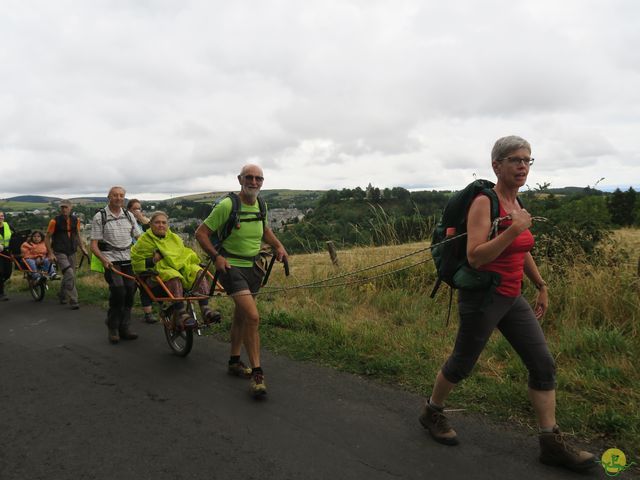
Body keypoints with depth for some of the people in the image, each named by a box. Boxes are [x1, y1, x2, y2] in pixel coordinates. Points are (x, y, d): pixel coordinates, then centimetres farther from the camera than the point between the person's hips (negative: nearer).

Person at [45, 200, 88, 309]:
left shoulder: (75, 220, 4)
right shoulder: (55, 221, -9)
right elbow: (47, 238, -3)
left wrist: (83, 248, 5)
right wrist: (50, 253, -9)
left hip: (71, 252, 5)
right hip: (59, 253, -5)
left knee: (68, 276, 14)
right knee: (69, 274, -20)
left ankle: (62, 295, 39)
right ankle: (73, 301, -15)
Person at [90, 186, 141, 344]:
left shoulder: (128, 215, 13)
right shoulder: (99, 217, 1)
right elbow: (94, 245, -3)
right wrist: (104, 260, -19)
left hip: (129, 260, 4)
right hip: (111, 260, -4)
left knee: (130, 292, -3)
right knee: (118, 291, -20)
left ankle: (125, 327, 11)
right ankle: (113, 328, -3)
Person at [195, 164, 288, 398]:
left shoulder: (260, 205, 5)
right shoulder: (227, 205, -17)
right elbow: (201, 233, -12)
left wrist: (278, 246, 8)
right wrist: (216, 256, -23)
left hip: (252, 267, 7)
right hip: (232, 267, -7)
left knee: (240, 315, 19)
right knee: (253, 316, -19)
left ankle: (234, 362, 36)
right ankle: (257, 373, -9)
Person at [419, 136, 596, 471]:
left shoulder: (516, 202, 8)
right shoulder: (484, 202, -16)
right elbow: (475, 258, -24)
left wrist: (541, 286, 23)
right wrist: (514, 229, -28)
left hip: (512, 298, 8)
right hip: (481, 297, -8)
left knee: (543, 364, 3)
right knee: (462, 364, 9)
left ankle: (551, 443, 13)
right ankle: (431, 412, 33)